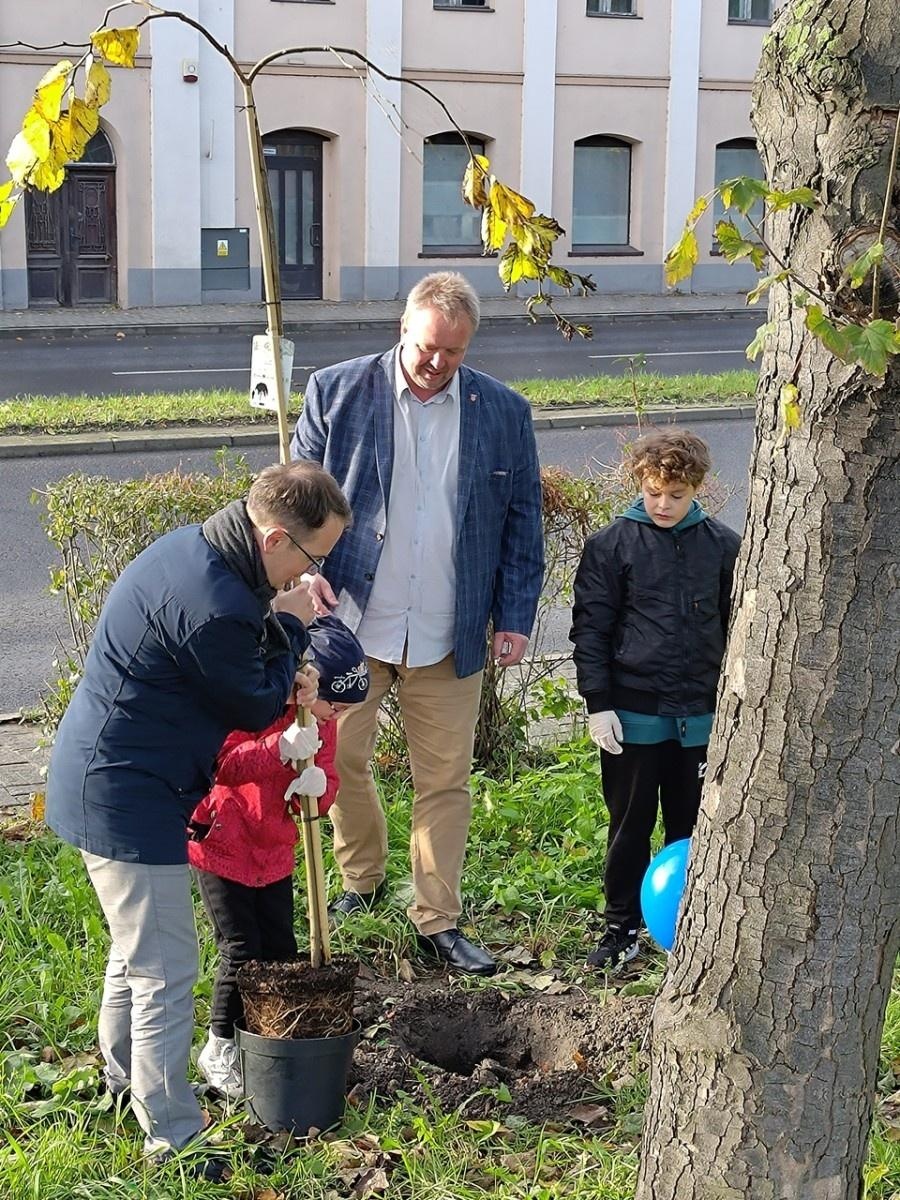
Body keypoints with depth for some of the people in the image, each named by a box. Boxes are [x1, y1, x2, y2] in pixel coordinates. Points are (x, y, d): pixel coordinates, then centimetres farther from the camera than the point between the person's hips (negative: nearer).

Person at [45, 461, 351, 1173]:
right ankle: (173, 1138, 10)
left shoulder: (196, 548, 2)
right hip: (127, 795, -11)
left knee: (139, 948, 26)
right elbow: (255, 709, -14)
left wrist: (285, 676, -1)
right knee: (165, 970, -1)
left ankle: (123, 1078, 43)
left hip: (106, 778, 11)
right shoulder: (213, 605, -30)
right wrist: (290, 626, -4)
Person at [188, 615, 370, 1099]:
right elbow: (224, 764, -33)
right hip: (222, 847, -7)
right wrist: (282, 747, -47)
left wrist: (317, 784, -25)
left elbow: (327, 787, 0)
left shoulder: (321, 721, 1)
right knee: (241, 951, -7)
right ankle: (220, 1049, 11)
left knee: (281, 950, 7)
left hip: (274, 852, 7)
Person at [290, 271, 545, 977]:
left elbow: (522, 523, 7)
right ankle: (362, 882, 33)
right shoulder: (337, 392, -2)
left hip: (450, 635, 1)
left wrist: (515, 618, 3)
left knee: (446, 781, 6)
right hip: (352, 623, 0)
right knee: (342, 760, 8)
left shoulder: (504, 413, 3)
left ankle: (439, 923, 18)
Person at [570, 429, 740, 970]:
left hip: (701, 717, 2)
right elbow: (590, 628, -3)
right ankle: (621, 927, 21)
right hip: (633, 716, -1)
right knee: (630, 827, 9)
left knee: (692, 828, 11)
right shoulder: (612, 545, -3)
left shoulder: (724, 546, 2)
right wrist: (599, 704, -8)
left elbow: (736, 631, 9)